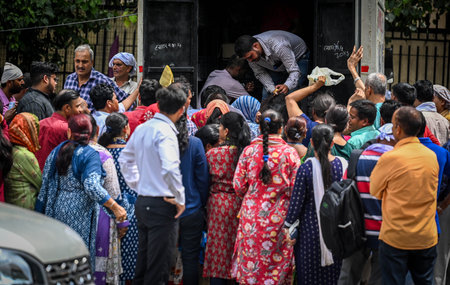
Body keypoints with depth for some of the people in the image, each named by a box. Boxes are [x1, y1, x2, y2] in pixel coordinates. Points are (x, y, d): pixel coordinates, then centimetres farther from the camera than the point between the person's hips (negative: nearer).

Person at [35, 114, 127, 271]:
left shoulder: (56, 152, 7)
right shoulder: (89, 155, -10)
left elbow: (45, 185, 9)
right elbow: (91, 186, -24)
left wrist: (40, 212, 16)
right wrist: (115, 207, -22)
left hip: (57, 210, 5)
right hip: (80, 214, -5)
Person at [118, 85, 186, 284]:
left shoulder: (142, 129, 9)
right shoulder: (165, 131, -17)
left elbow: (125, 159, 22)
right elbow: (170, 169, -28)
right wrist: (180, 199, -16)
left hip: (142, 202, 8)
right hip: (162, 206, -8)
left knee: (143, 261, 17)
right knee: (158, 269, -3)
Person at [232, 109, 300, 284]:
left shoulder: (249, 151, -2)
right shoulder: (290, 153, -7)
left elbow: (239, 186, 1)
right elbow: (296, 189, -8)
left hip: (252, 213, 1)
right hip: (278, 216, -1)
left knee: (250, 258, 10)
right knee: (276, 259, 7)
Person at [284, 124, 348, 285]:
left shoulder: (306, 167, -14)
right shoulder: (342, 164, -6)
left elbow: (296, 201, -10)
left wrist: (288, 226, 0)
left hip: (311, 226, -3)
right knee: (334, 272, 14)